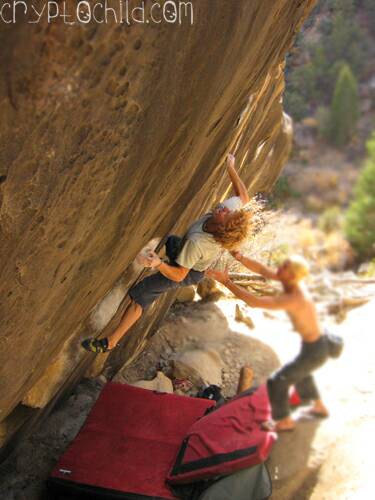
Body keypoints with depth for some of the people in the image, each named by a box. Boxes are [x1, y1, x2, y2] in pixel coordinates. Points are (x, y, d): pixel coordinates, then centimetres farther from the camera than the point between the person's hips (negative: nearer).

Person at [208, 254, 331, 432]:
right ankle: (320, 407, 54)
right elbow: (261, 269, -7)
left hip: (314, 351, -9)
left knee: (277, 382, 5)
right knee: (299, 372, 36)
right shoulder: (294, 281, -8)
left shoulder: (292, 299, -35)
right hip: (320, 343, 9)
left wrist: (226, 281, -36)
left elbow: (254, 302, -39)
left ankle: (285, 421, 28)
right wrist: (238, 256, -21)